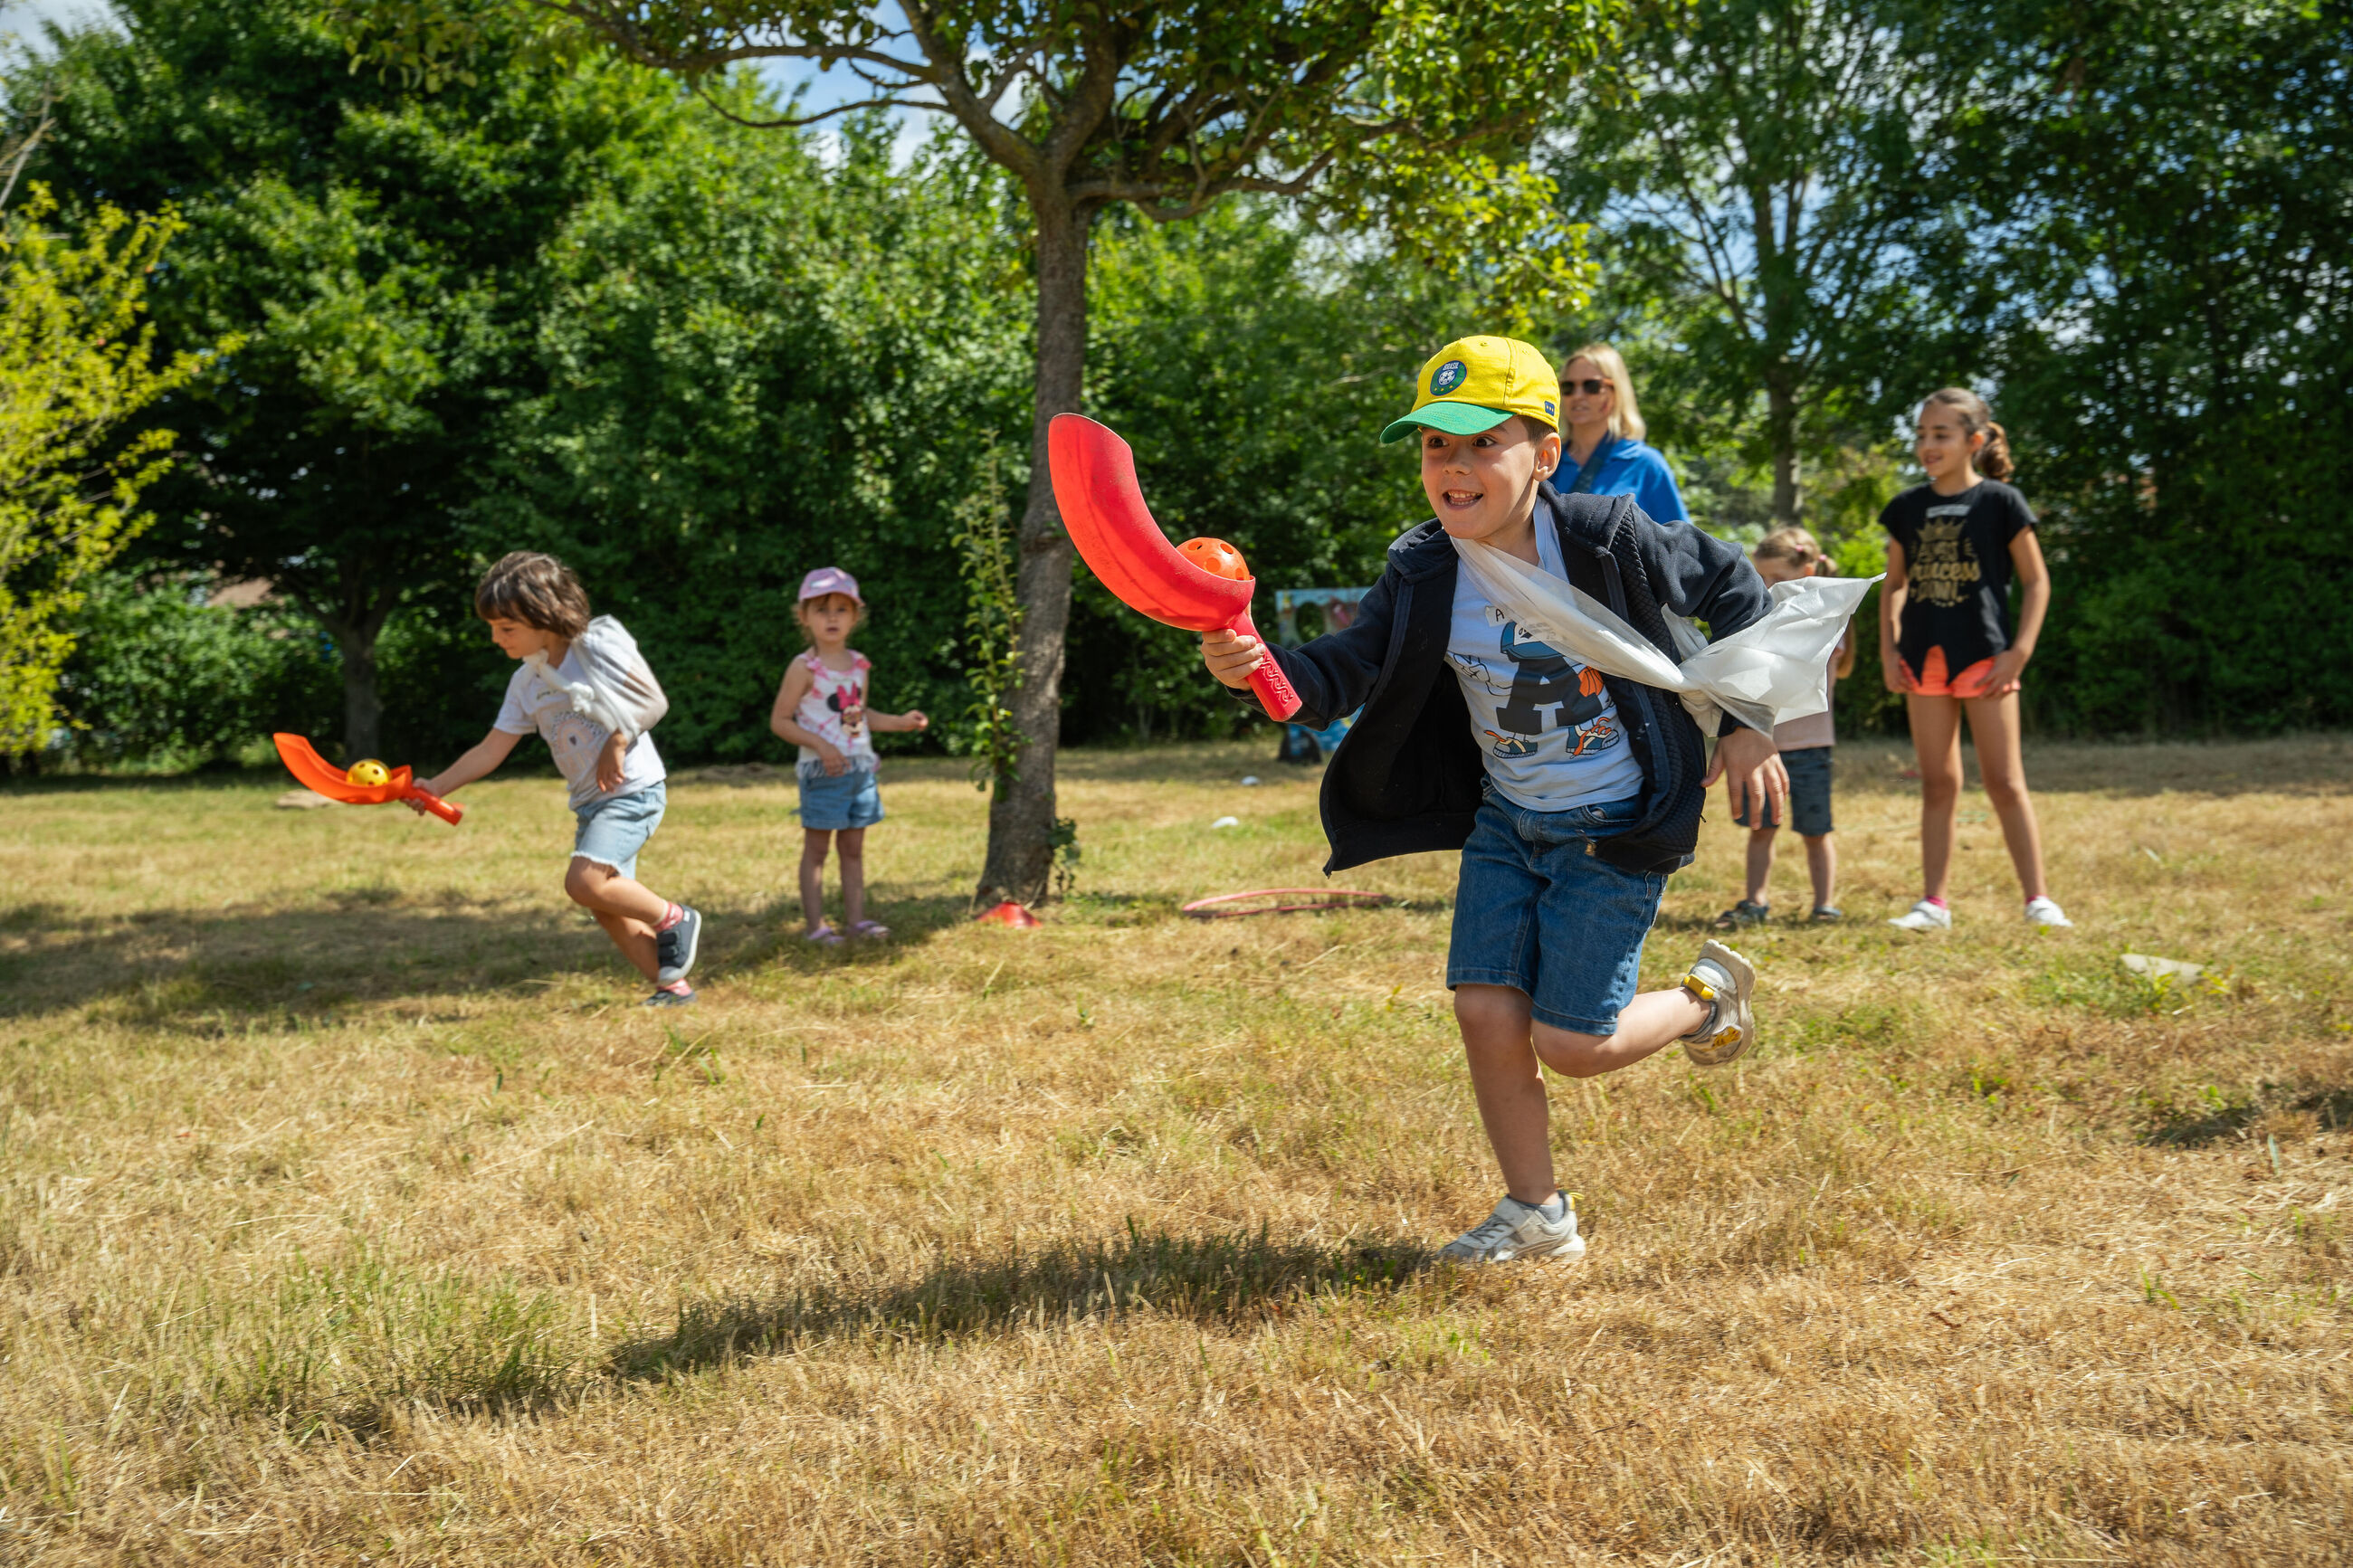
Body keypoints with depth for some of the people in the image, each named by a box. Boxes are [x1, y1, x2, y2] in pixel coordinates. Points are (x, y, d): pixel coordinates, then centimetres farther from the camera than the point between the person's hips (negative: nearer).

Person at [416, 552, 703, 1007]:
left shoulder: (597, 646, -10)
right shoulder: (525, 683, 7)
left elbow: (654, 701, -8)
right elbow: (490, 751, 5)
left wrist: (619, 741, -18)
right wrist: (437, 786, -5)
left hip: (633, 788, -8)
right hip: (590, 800, 8)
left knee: (584, 882, -23)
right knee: (608, 908, 4)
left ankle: (673, 920, -4)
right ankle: (673, 985, 13)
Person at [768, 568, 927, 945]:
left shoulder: (860, 665, 8)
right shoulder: (805, 669, -10)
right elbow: (779, 720, -10)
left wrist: (900, 722, 10)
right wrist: (821, 745, -20)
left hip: (860, 769, 6)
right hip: (823, 772, -6)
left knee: (854, 847, 11)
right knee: (816, 848, 0)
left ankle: (855, 917, 17)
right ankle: (816, 925, 4)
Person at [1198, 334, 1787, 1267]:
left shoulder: (1610, 539, -18)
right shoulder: (1424, 572, -8)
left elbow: (1732, 585, -2)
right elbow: (1344, 673, -16)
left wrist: (1750, 725, -3)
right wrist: (1256, 668, -37)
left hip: (1617, 827, -4)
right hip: (1506, 821, 4)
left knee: (1570, 1042, -5)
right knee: (1486, 1014, -3)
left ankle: (1709, 996, 27)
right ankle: (1538, 1218, 18)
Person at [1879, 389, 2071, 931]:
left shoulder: (2000, 501, -4)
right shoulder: (1908, 507, 8)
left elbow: (2036, 582, -1)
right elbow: (1894, 582, 16)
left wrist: (2020, 650, -10)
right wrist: (1888, 648, 4)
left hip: (1984, 655, -4)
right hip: (1924, 660, 4)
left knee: (2004, 781, -3)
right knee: (1938, 783, 7)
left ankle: (2038, 899, 3)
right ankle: (1934, 902, 10)